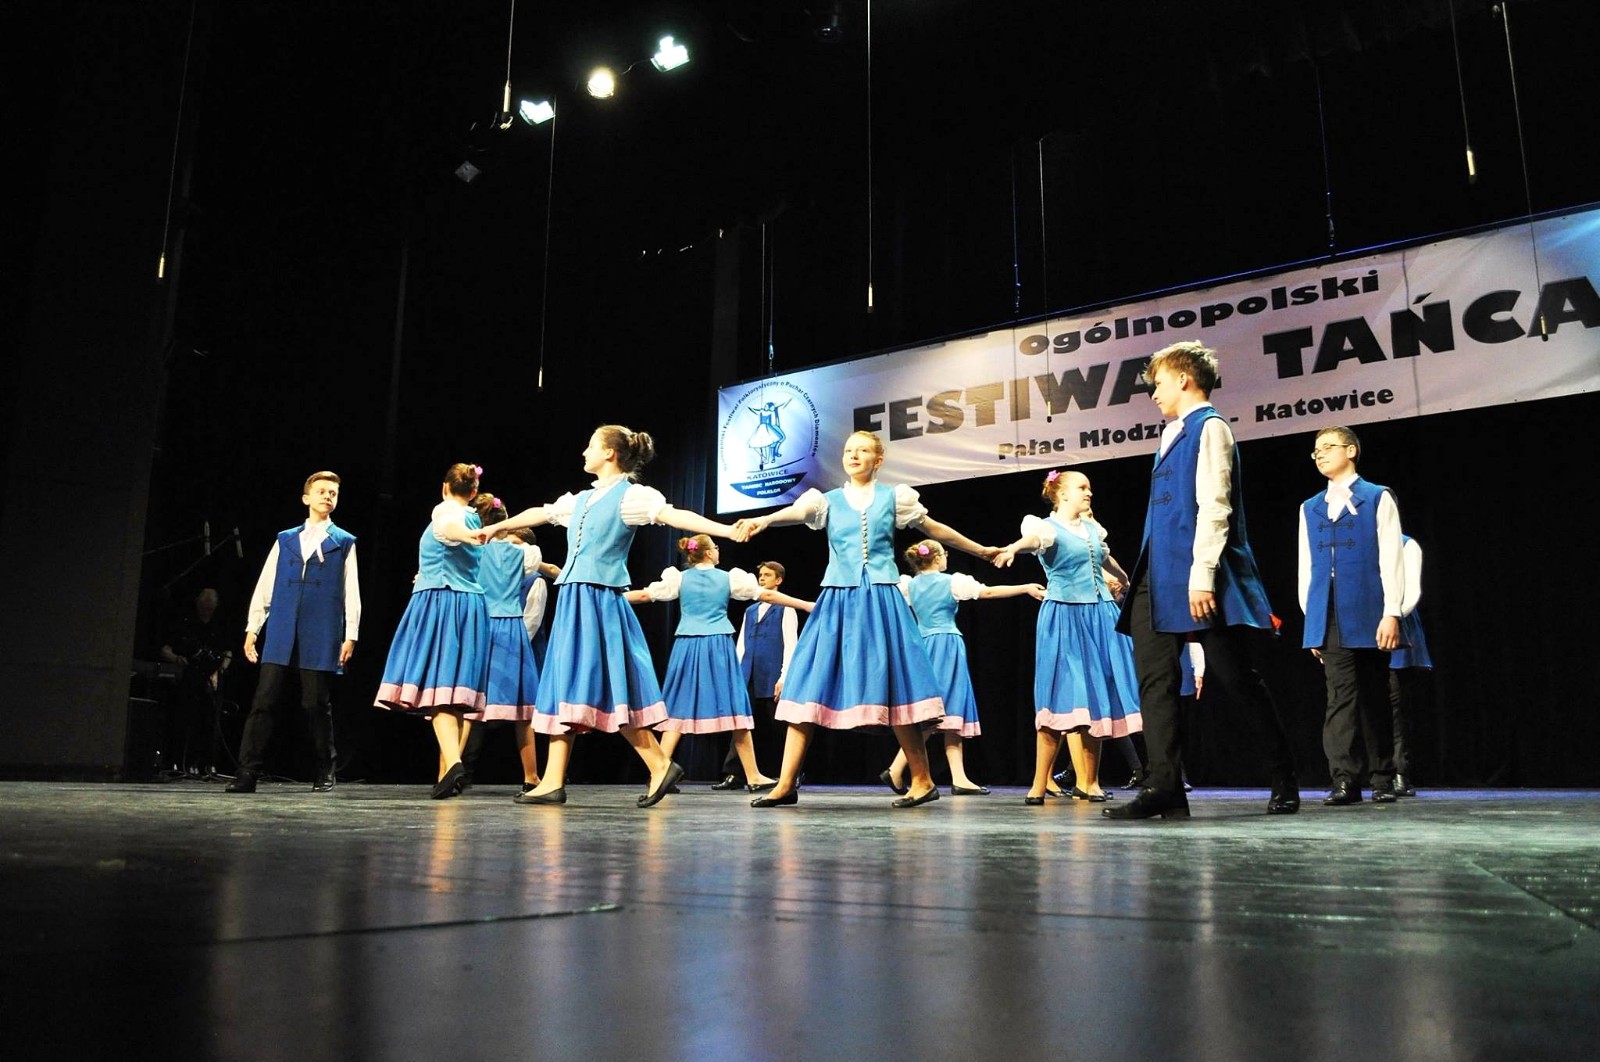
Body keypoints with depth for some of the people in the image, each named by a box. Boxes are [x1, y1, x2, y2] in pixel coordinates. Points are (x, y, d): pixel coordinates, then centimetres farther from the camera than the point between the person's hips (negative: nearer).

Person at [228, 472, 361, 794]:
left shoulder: (344, 543, 10)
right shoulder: (285, 539, 16)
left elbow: (351, 592, 5)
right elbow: (264, 586, 14)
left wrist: (351, 635, -2)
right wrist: (252, 628, 8)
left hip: (321, 634, -2)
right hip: (280, 632, 2)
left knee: (316, 703, 1)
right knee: (263, 700, -4)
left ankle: (324, 772, 12)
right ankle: (248, 771, -1)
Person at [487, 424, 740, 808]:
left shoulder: (631, 495, -6)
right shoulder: (581, 500, 18)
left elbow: (674, 515, -19)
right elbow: (541, 513, 33)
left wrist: (727, 530, -32)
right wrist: (497, 527, 47)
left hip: (601, 601, -8)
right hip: (572, 601, 8)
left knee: (608, 689, -12)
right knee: (565, 687, 6)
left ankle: (661, 765, -2)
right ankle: (553, 781, 9)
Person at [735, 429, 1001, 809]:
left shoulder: (893, 497, 9)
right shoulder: (828, 500, 9)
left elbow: (934, 529, 18)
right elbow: (797, 511, -12)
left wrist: (981, 551, 25)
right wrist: (763, 520, -34)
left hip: (881, 600, -1)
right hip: (837, 601, 2)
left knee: (893, 688, -4)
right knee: (809, 687, -3)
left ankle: (923, 780, 9)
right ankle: (786, 785, -1)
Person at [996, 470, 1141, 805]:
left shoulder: (1093, 529, 15)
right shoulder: (1048, 527, -6)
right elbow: (1034, 539, -30)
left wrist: (1126, 580, 54)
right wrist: (1014, 547, -54)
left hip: (1100, 615, 6)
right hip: (1065, 616, -6)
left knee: (1098, 696, 3)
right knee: (1064, 698, -10)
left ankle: (1089, 781, 10)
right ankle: (1039, 784, -4)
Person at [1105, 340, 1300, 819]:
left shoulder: (1210, 427, -5)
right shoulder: (1173, 434, 20)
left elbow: (1213, 506, -15)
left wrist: (1202, 574, -22)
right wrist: (1143, 576, 16)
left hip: (1197, 578, -9)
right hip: (1159, 577, 9)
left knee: (1233, 677, 0)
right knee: (1154, 680, -1)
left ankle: (1284, 779, 17)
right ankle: (1164, 786, -2)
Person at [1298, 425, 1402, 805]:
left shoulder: (1378, 498, 6)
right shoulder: (1310, 508, 18)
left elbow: (1391, 559, -2)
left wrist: (1391, 613, -10)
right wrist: (1312, 618, 8)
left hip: (1368, 613, -3)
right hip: (1328, 617, 3)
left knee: (1374, 697, 3)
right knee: (1340, 695, -4)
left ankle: (1382, 778, 11)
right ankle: (1345, 779, -6)